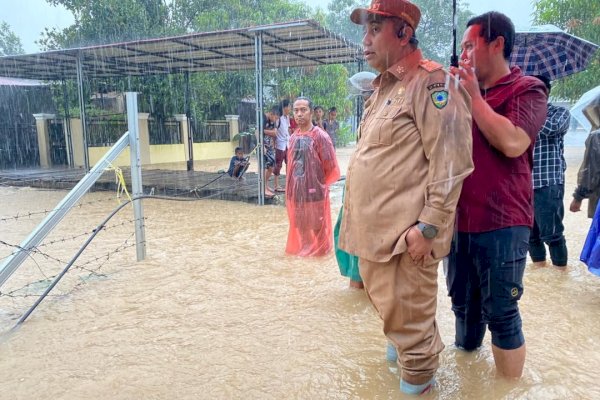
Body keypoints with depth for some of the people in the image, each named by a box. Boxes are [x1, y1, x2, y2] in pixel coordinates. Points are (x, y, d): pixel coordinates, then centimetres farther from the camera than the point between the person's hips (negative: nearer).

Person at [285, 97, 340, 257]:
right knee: (299, 224, 17)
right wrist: (290, 187, 10)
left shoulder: (320, 136, -12)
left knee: (316, 225, 7)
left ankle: (318, 249, 24)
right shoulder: (293, 137, 7)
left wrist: (320, 183, -1)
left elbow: (331, 167, -10)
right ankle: (302, 248, 34)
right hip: (296, 191, 6)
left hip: (315, 190, -6)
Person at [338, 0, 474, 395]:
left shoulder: (430, 81, -12)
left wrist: (429, 227, -20)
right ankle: (405, 347, 48)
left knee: (408, 315, 5)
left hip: (405, 233, -9)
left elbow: (451, 162, -18)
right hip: (375, 229, 9)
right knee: (385, 301, 24)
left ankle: (418, 379, 28)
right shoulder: (383, 87, 16)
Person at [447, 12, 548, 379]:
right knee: (464, 304, 18)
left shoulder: (527, 90, -4)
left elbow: (512, 142, -22)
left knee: (501, 313, 2)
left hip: (500, 224, -6)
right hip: (459, 220, 7)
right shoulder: (465, 92, 13)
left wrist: (475, 97, -13)